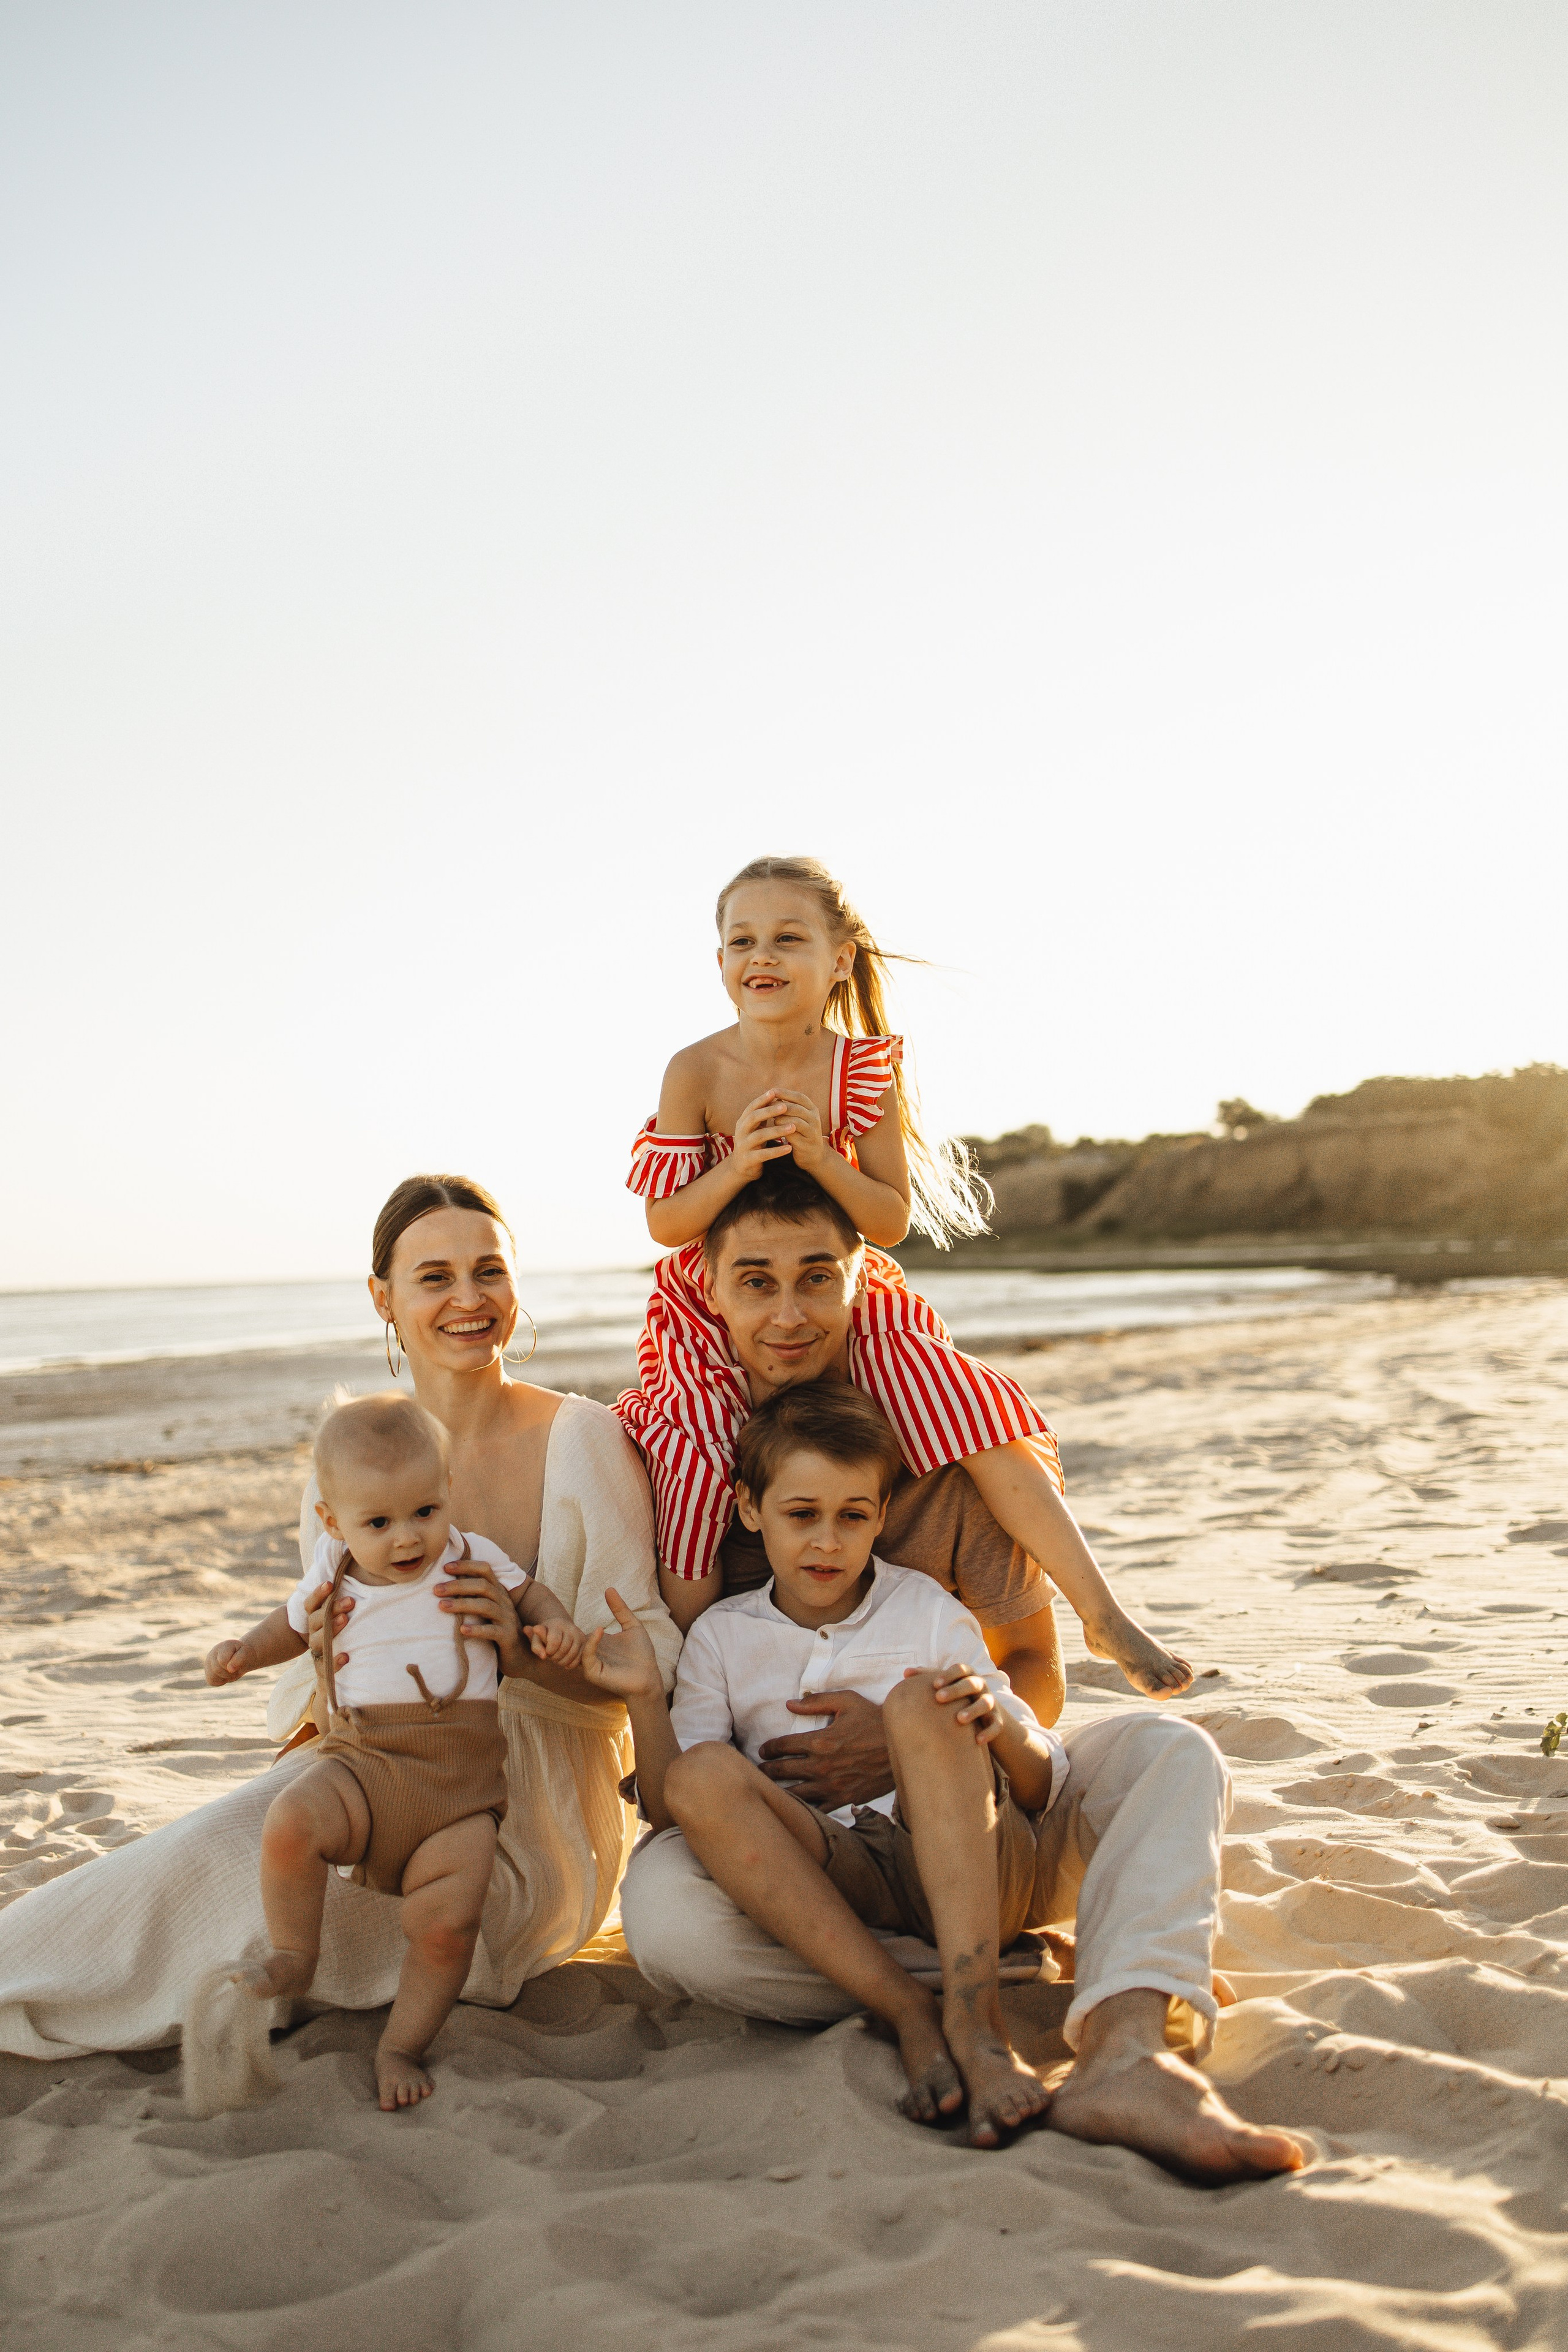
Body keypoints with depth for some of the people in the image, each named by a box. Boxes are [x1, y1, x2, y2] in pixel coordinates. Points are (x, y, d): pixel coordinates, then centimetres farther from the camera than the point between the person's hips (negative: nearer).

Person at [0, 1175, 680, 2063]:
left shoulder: (582, 1438, -8)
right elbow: (314, 1688, 5)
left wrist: (526, 1653, -29)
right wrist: (327, 1668, -19)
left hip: (539, 1799, -3)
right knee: (239, 1831, -30)